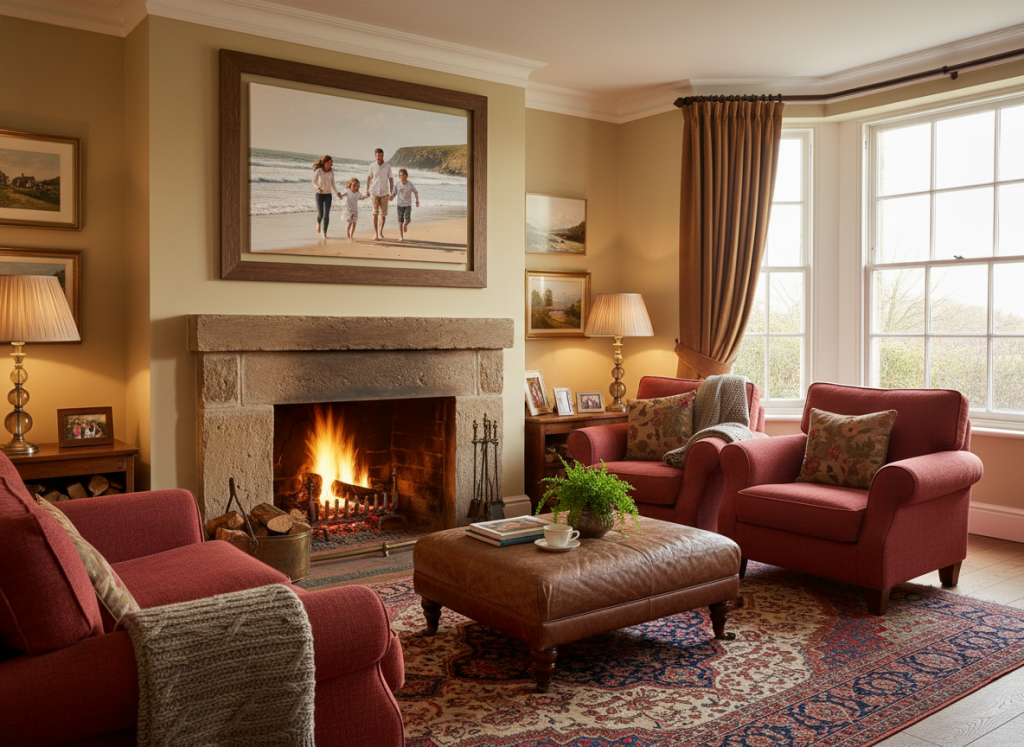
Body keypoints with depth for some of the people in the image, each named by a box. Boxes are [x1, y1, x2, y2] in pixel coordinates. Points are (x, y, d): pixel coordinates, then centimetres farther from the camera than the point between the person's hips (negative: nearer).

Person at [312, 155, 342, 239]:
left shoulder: (331, 172, 3)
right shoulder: (318, 171, -6)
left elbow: (332, 184, 9)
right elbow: (314, 182, -5)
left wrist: (337, 192, -3)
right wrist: (317, 187, -25)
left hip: (328, 195, 2)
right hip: (319, 194, -2)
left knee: (326, 214, -7)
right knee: (320, 214, -5)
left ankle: (324, 232, 2)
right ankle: (318, 223, 31)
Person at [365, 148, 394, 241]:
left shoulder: (387, 166, -1)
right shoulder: (372, 166, 1)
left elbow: (391, 179, 3)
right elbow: (369, 178, 12)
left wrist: (391, 192, -1)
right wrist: (367, 190, 10)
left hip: (384, 193, 1)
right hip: (374, 192, 0)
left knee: (384, 213, 5)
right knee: (375, 213, -6)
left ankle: (380, 231, 23)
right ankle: (375, 234, -4)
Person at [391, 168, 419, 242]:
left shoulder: (410, 184, -4)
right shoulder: (397, 185, -1)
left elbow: (416, 192, 10)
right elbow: (394, 192, 4)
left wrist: (417, 201, 12)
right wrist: (392, 197, -18)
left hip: (408, 204, -1)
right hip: (400, 204, 1)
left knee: (407, 218, -18)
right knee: (400, 221, 0)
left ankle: (405, 224, 20)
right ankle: (401, 236, 6)